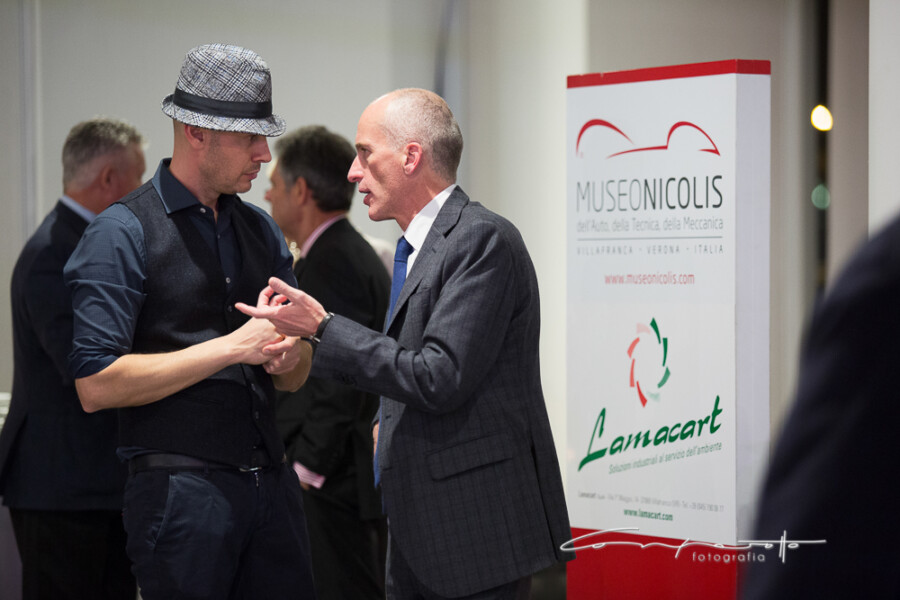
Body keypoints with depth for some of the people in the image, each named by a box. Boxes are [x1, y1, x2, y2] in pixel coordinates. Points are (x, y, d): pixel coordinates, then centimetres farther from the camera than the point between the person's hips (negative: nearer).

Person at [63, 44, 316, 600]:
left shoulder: (263, 230, 15)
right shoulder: (123, 234, -6)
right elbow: (96, 384, -14)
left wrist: (289, 355, -6)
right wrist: (234, 348, -14)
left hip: (271, 484, 6)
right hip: (180, 488, -6)